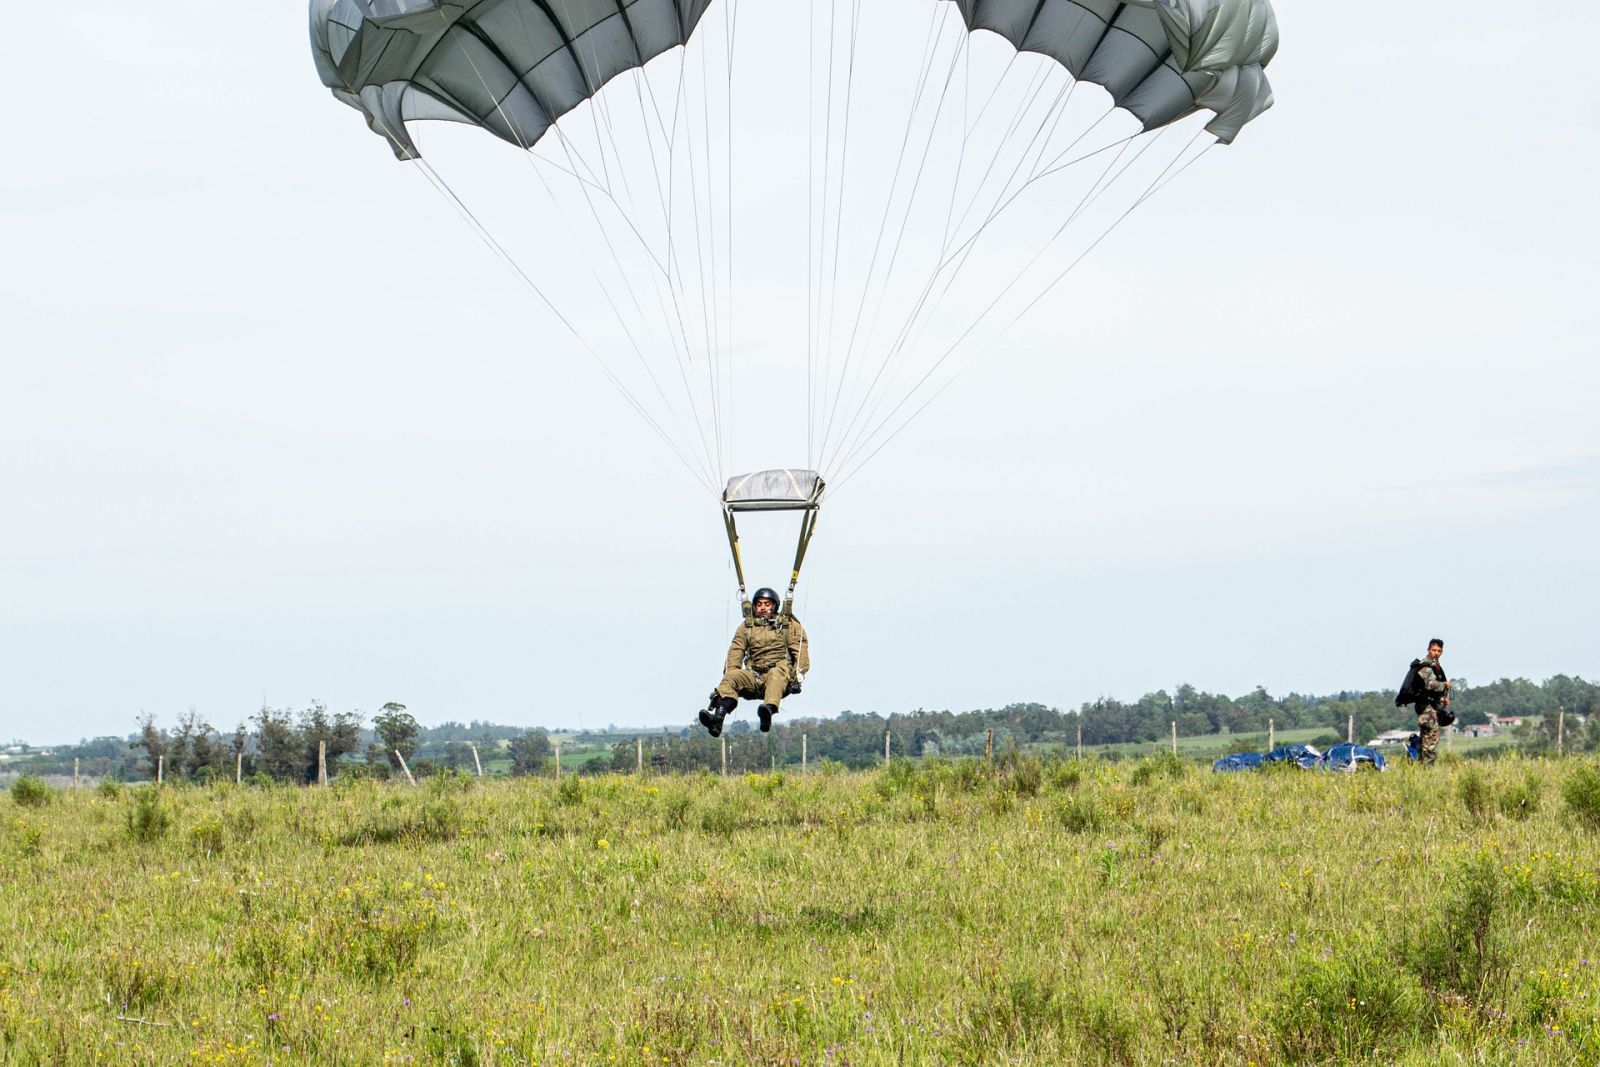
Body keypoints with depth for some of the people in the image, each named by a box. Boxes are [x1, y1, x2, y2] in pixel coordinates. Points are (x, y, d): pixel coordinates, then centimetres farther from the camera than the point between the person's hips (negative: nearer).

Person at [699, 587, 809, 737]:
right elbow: (736, 650, 13)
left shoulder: (788, 624, 15)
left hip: (781, 673, -3)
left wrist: (799, 672, -12)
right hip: (754, 677, 3)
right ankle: (718, 715, -49)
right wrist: (730, 670, -5)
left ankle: (769, 710, -67)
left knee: (776, 674, -39)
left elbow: (800, 648, 5)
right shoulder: (746, 626, 22)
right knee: (731, 677, -26)